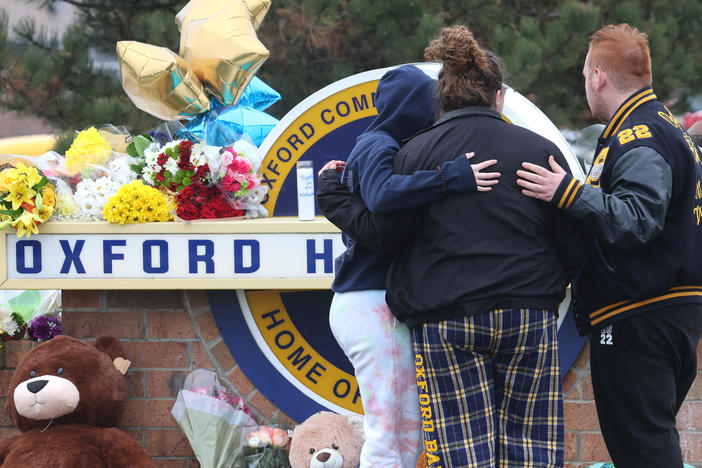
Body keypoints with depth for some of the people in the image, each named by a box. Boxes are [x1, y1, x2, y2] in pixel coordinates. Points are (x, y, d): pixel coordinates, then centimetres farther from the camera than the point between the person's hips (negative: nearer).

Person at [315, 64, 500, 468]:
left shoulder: (378, 145, 19)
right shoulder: (378, 147, -9)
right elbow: (382, 195, -29)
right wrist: (451, 177, -32)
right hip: (373, 302, -9)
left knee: (410, 434, 8)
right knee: (387, 435, -9)